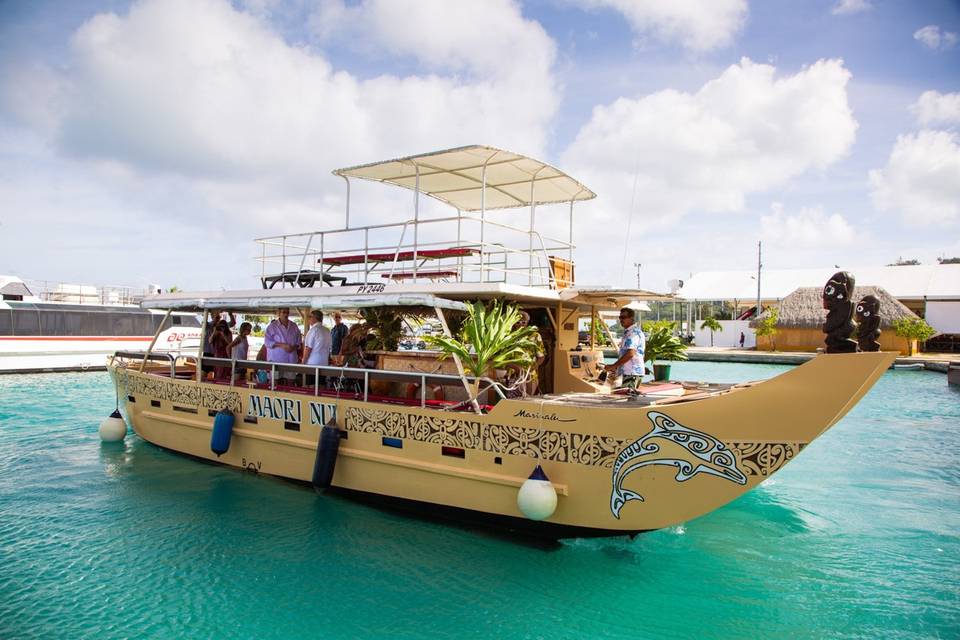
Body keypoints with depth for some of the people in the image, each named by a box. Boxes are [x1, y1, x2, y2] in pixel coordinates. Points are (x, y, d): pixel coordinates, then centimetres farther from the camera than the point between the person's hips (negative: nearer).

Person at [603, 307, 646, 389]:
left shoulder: (633, 333, -13)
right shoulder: (628, 332, 20)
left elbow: (630, 354, -24)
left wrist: (613, 366, -19)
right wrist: (616, 367, 18)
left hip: (632, 373, -10)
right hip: (629, 372, 10)